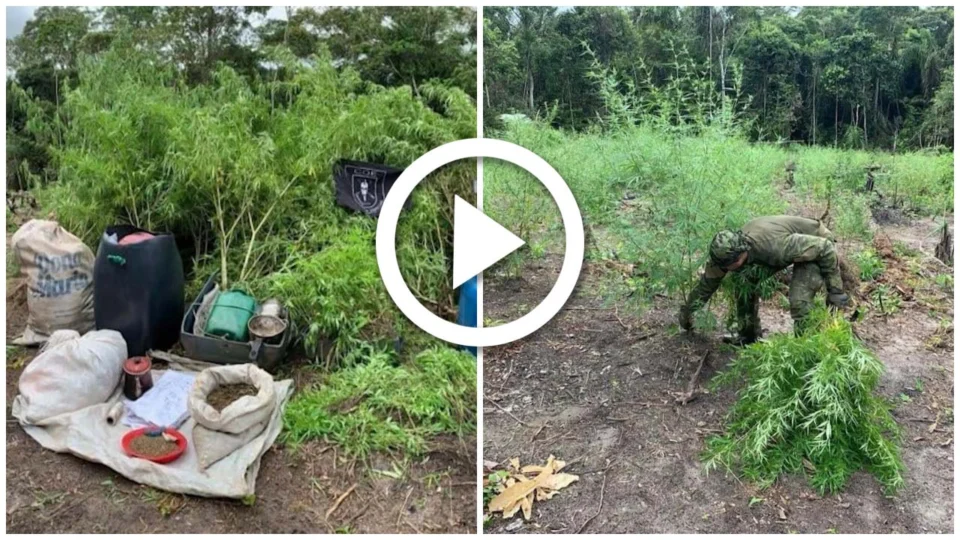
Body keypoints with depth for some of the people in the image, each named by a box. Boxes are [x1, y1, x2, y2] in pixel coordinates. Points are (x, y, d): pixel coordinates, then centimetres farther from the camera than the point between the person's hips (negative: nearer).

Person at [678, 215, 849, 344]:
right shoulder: (728, 251, -22)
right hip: (792, 245, 7)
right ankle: (748, 335, 13)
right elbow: (709, 281, -6)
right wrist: (687, 311, 0)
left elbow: (825, 247, -32)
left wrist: (835, 289, -24)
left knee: (799, 300, -26)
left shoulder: (776, 246, -43)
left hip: (816, 247, -7)